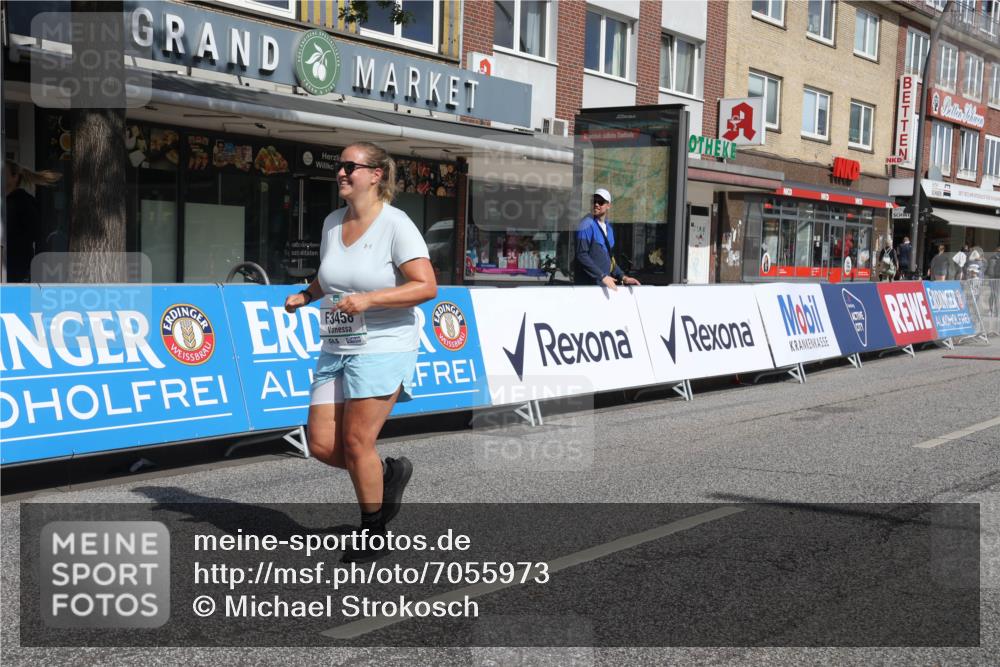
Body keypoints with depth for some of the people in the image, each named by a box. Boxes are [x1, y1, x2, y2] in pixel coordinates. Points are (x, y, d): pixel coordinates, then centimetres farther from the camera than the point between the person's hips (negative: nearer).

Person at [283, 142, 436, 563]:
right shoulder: (332, 222, 10)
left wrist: (369, 299, -26)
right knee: (322, 445, 1)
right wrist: (304, 296, 7)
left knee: (356, 443, -6)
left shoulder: (396, 225, -11)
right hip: (335, 350, 7)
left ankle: (372, 534, 14)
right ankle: (388, 473, 28)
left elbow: (427, 286, -17)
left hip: (383, 349, -7)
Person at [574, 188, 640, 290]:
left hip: (605, 283, 7)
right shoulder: (587, 224, -9)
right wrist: (602, 276, -20)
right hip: (587, 284, -7)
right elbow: (582, 255, -17)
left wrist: (623, 277, 10)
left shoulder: (608, 227, 14)